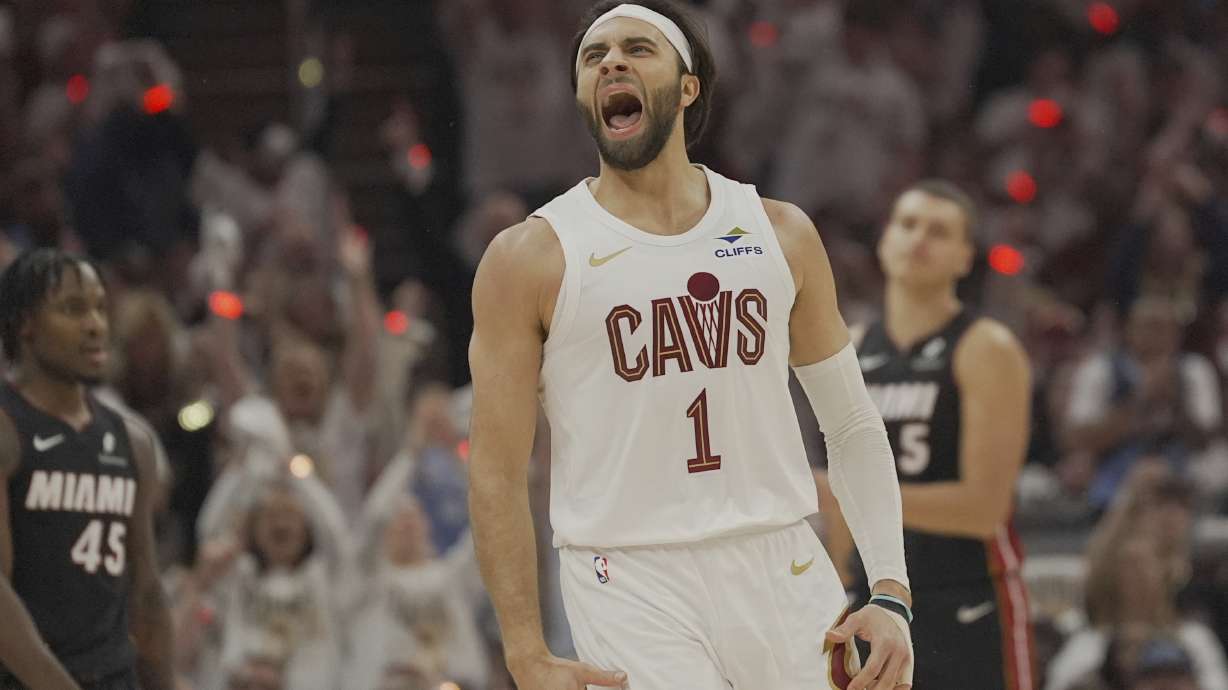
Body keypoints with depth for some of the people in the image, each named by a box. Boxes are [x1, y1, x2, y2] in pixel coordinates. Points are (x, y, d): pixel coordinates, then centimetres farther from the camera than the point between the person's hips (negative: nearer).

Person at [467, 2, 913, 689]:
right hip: (632, 588, -3)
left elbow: (854, 425, 13)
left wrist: (892, 595, 1)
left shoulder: (780, 233, 9)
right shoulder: (531, 259, -1)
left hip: (784, 576, 4)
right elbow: (498, 477, -1)